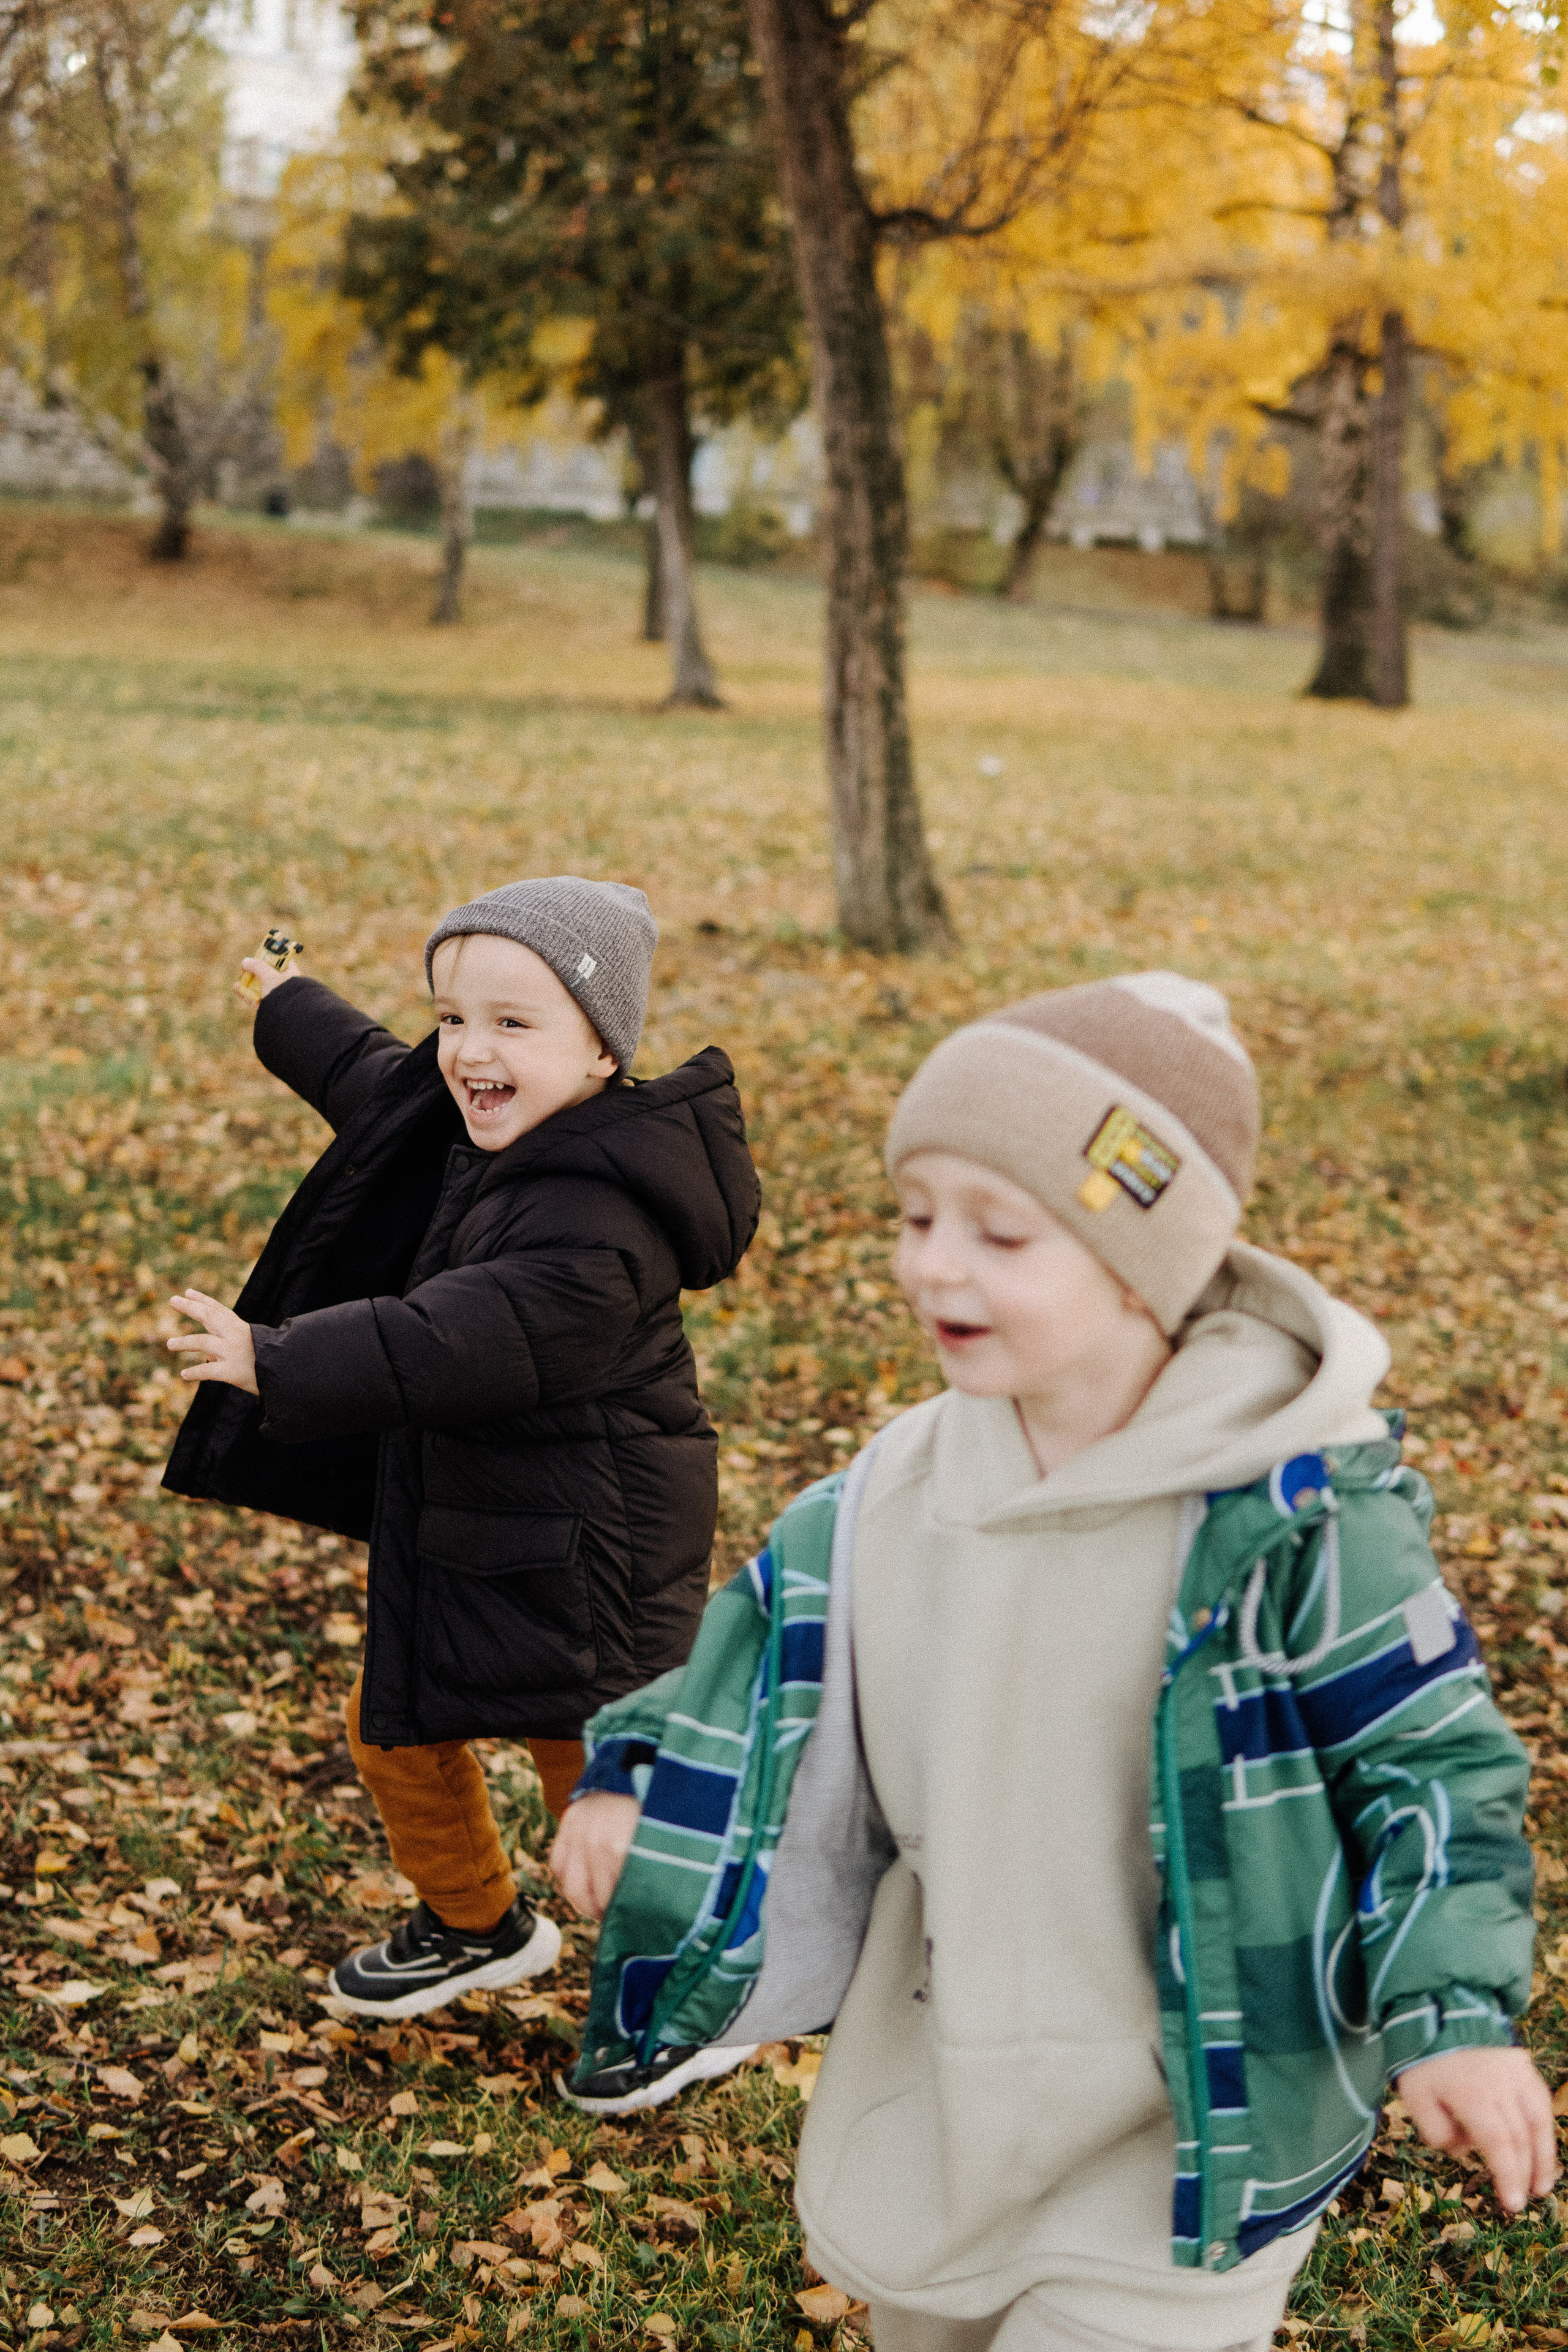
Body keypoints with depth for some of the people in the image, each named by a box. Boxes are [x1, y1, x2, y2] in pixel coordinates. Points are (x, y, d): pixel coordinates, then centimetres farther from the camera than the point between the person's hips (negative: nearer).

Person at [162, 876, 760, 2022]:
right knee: (395, 1727, 21)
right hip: (465, 1530, 10)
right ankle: (477, 1924, 45)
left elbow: (459, 1340, -38)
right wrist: (291, 1013, 40)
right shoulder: (486, 1129, 2)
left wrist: (275, 1361, -41)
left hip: (581, 1557, -10)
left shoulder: (596, 1231, -30)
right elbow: (378, 1081, 23)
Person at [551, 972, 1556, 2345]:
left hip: (1185, 2121, -6)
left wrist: (1456, 2012, -26)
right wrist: (637, 1775, 0)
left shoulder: (1296, 1513, -23)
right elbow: (788, 1635, 10)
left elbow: (1429, 1754, -16)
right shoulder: (907, 1484, -6)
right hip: (940, 2074, 6)